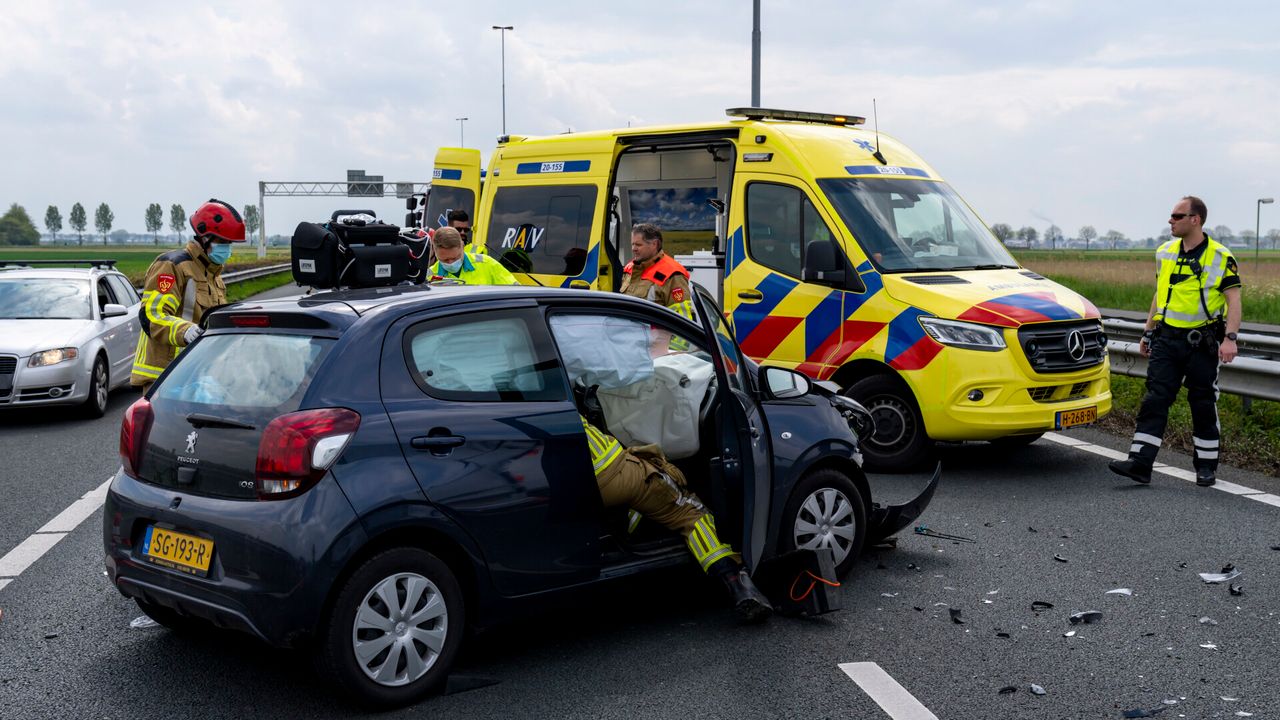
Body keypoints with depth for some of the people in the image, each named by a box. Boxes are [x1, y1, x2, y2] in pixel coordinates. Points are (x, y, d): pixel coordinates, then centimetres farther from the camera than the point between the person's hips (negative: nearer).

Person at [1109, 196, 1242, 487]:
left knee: (1204, 405, 5)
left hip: (1202, 344, -4)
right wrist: (1147, 334, 19)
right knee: (1154, 400, -4)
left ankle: (1206, 466, 18)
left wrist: (1230, 338, -21)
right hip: (1167, 341, 4)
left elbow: (1234, 300, -9)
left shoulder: (1220, 258, -6)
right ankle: (1139, 462, -8)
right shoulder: (1164, 253, 10)